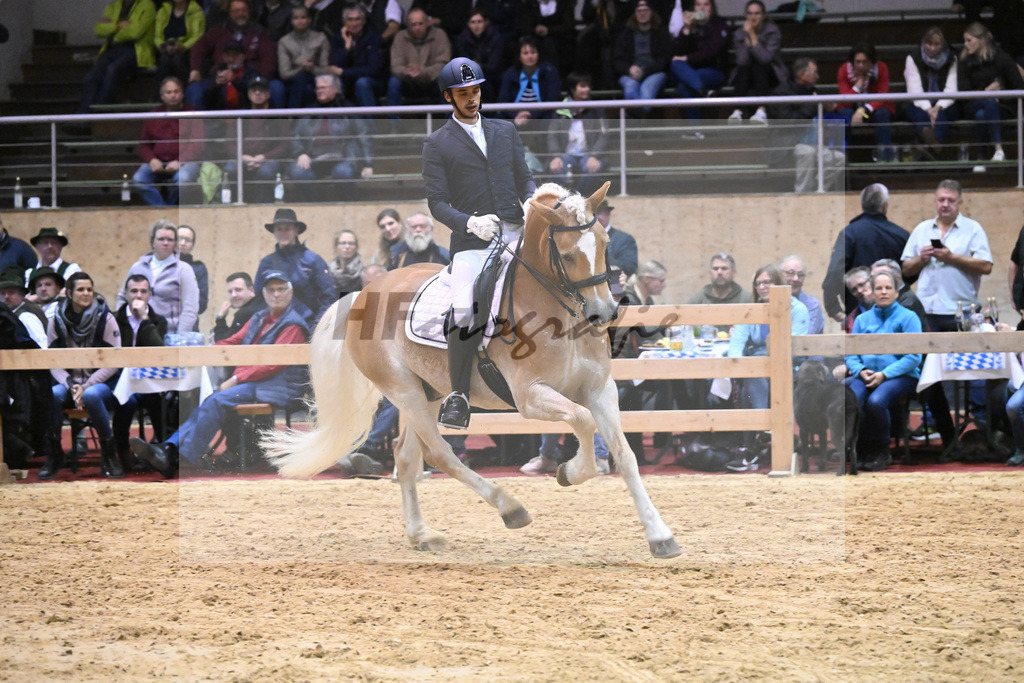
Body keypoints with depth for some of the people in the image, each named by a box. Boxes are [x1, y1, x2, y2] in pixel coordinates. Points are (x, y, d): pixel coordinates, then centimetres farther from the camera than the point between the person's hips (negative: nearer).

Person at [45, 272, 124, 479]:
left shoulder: (105, 318, -4)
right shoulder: (57, 321, 2)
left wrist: (86, 386, -16)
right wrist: (71, 386, -16)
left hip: (102, 383, -2)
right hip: (68, 382, 2)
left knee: (91, 395, -37)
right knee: (52, 395, -32)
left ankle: (108, 453, -19)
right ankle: (53, 456, -18)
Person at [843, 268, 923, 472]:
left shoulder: (908, 317, 5)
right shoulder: (862, 320, 20)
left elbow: (913, 357, -5)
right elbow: (851, 354, 16)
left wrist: (884, 374, -15)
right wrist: (860, 371, -7)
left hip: (900, 376, -3)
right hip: (866, 375, 3)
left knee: (875, 401, -35)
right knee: (853, 399, -31)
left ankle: (882, 453, -13)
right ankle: (863, 452, -17)